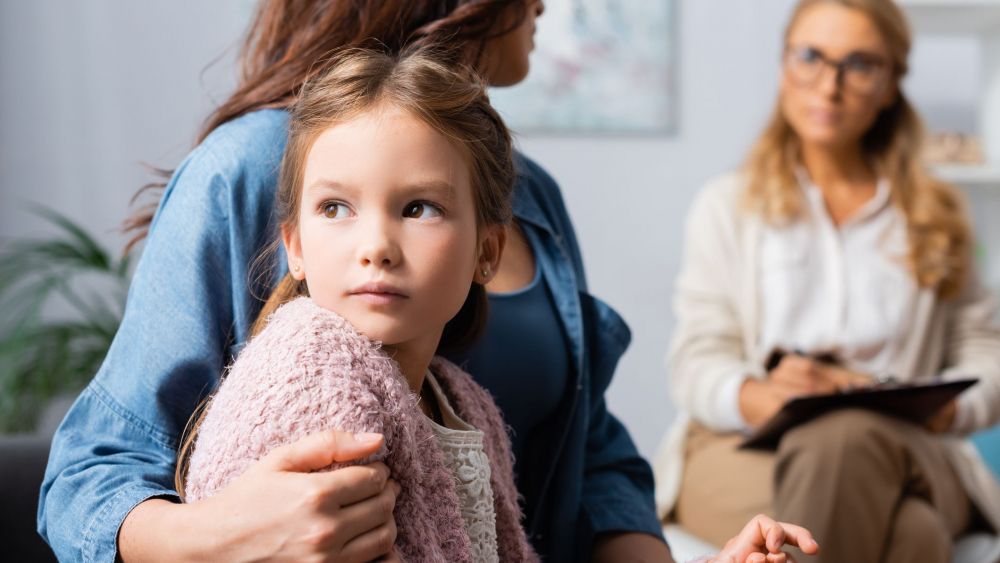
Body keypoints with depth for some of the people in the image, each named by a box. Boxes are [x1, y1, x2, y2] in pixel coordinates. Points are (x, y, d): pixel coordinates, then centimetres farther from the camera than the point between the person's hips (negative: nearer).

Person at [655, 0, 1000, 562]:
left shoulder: (936, 216, 21)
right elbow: (698, 359, 4)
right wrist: (756, 397, -20)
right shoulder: (727, 205, 16)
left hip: (903, 447, 3)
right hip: (742, 444, -2)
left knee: (845, 437, -41)